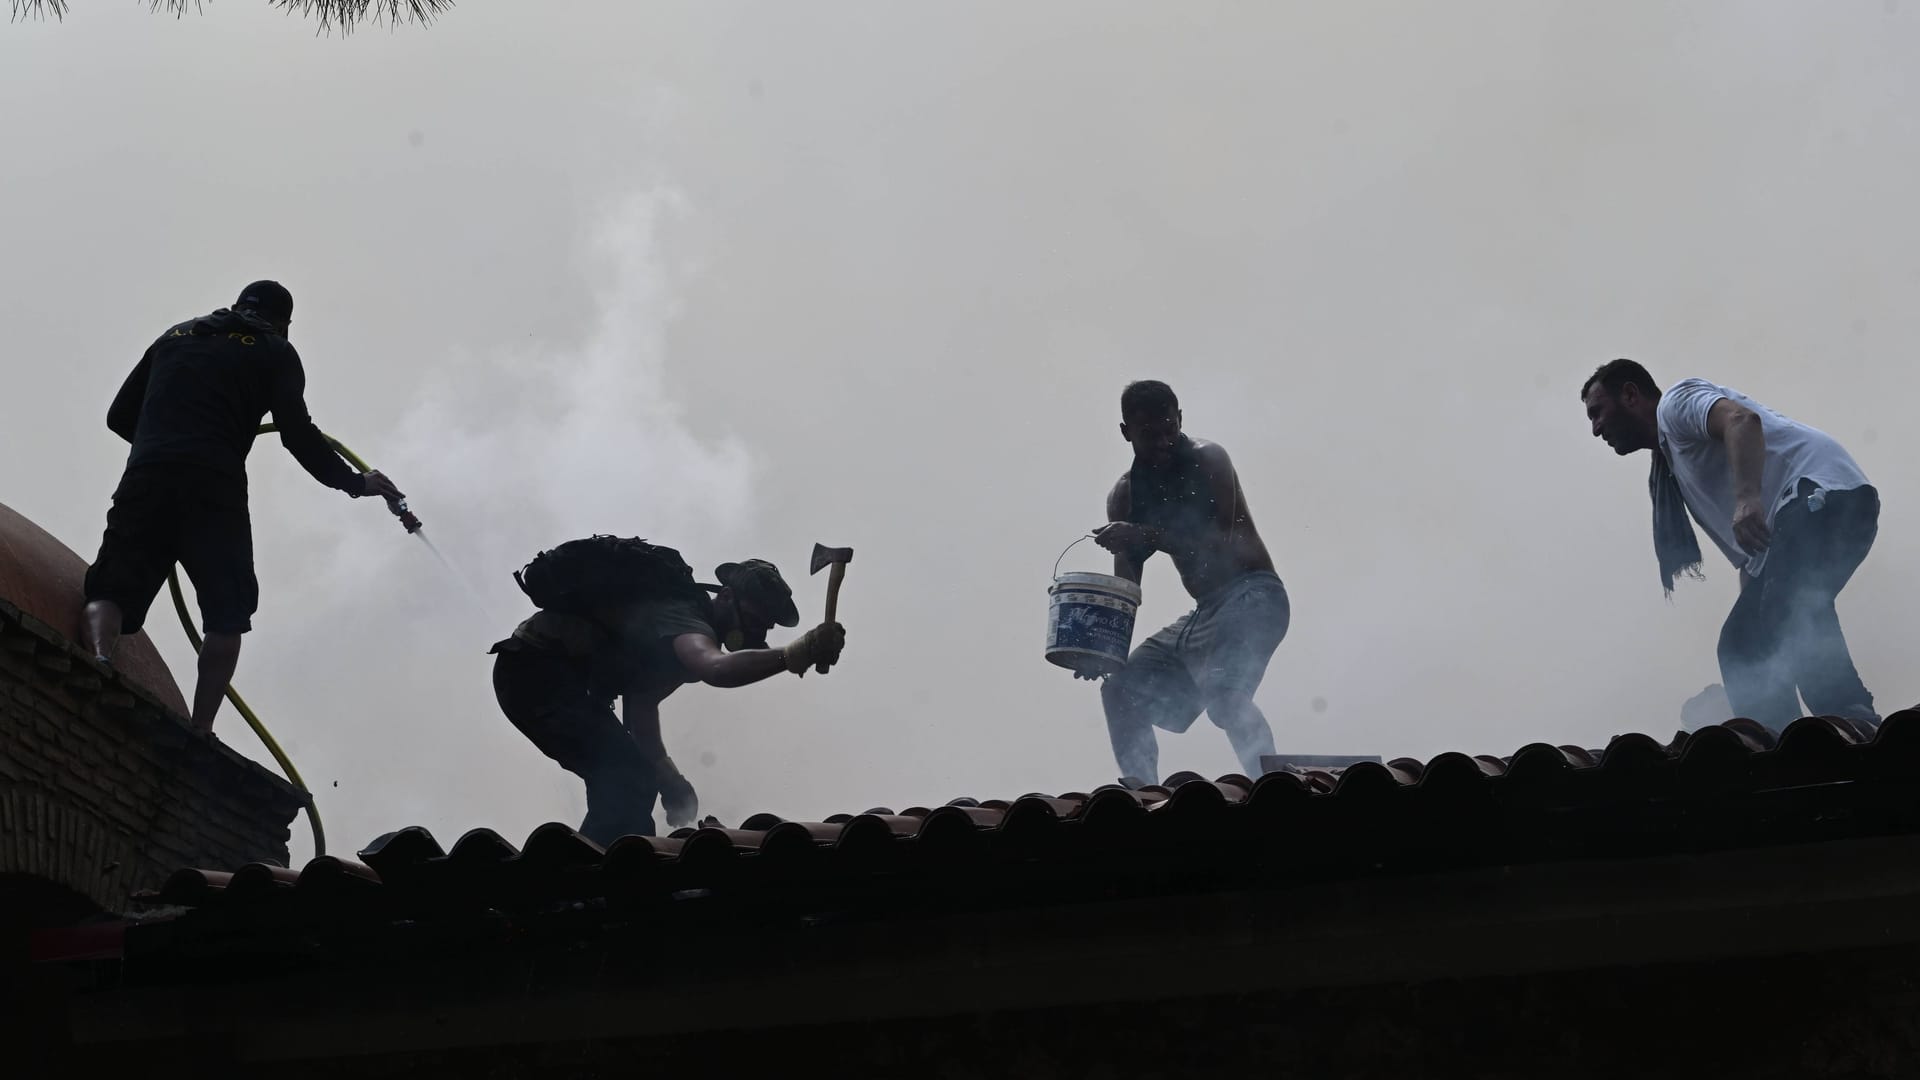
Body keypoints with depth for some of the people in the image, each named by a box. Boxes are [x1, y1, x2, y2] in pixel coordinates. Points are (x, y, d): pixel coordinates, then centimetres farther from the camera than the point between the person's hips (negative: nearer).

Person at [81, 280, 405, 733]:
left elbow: (120, 416, 27)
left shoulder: (175, 336, 29)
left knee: (112, 589, -2)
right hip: (213, 486, -2)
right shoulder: (275, 353, 17)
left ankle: (97, 663, -35)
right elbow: (297, 434, 4)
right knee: (227, 615, 7)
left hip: (146, 478, 3)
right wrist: (355, 482, 15)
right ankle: (199, 730, -10)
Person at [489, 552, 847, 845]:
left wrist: (664, 772, 1)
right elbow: (715, 668, -44)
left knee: (626, 783, 11)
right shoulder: (681, 615, -21)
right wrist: (793, 655, -55)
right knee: (630, 780, -19)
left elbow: (641, 706, 13)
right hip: (534, 669, -11)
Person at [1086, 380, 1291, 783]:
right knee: (1122, 688, 4)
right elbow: (1125, 583, 3)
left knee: (1223, 692, -31)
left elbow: (1217, 544, -23)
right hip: (1205, 612, 8)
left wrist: (1143, 536, -34)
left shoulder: (1207, 461, -10)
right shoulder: (1125, 495, 7)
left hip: (1252, 597, -8)